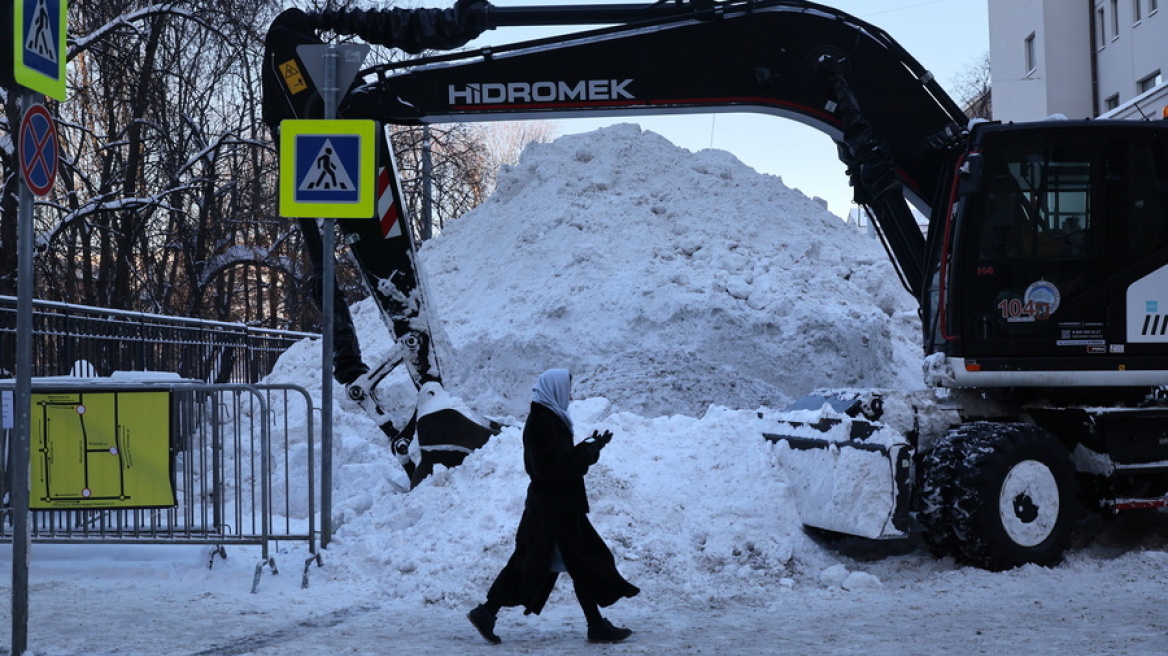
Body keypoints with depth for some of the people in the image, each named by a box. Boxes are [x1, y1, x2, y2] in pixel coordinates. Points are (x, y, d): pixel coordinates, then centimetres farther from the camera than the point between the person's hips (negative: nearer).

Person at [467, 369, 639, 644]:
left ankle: (486, 612, 13)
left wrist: (588, 448, 5)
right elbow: (549, 466, -24)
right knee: (582, 562, 0)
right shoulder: (542, 422, -18)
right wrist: (589, 452, -19)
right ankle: (597, 626, 9)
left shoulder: (545, 419, 13)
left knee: (527, 563, 13)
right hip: (555, 506, -10)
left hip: (548, 504, 10)